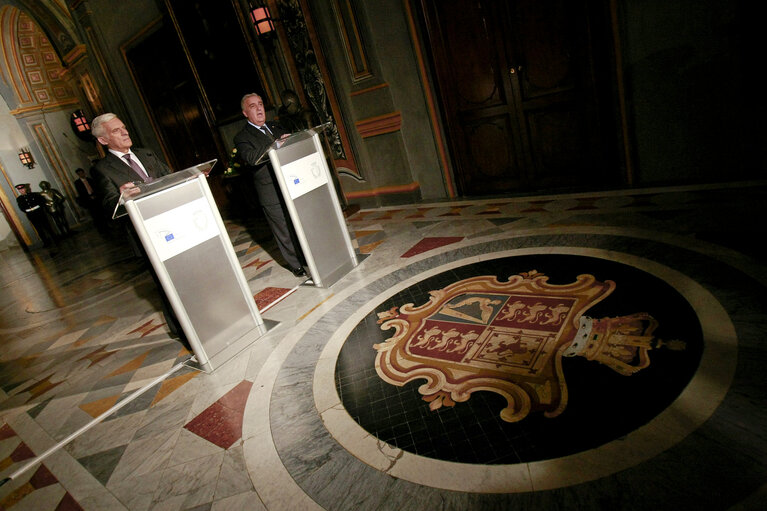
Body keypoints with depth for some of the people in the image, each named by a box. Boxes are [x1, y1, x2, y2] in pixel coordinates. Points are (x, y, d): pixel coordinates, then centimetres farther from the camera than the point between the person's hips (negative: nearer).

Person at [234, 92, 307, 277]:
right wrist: (277, 143, -28)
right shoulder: (242, 137, -3)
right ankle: (296, 266, 19)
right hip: (272, 194, -5)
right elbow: (251, 158, -22)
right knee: (284, 232, 3)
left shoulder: (275, 127, 17)